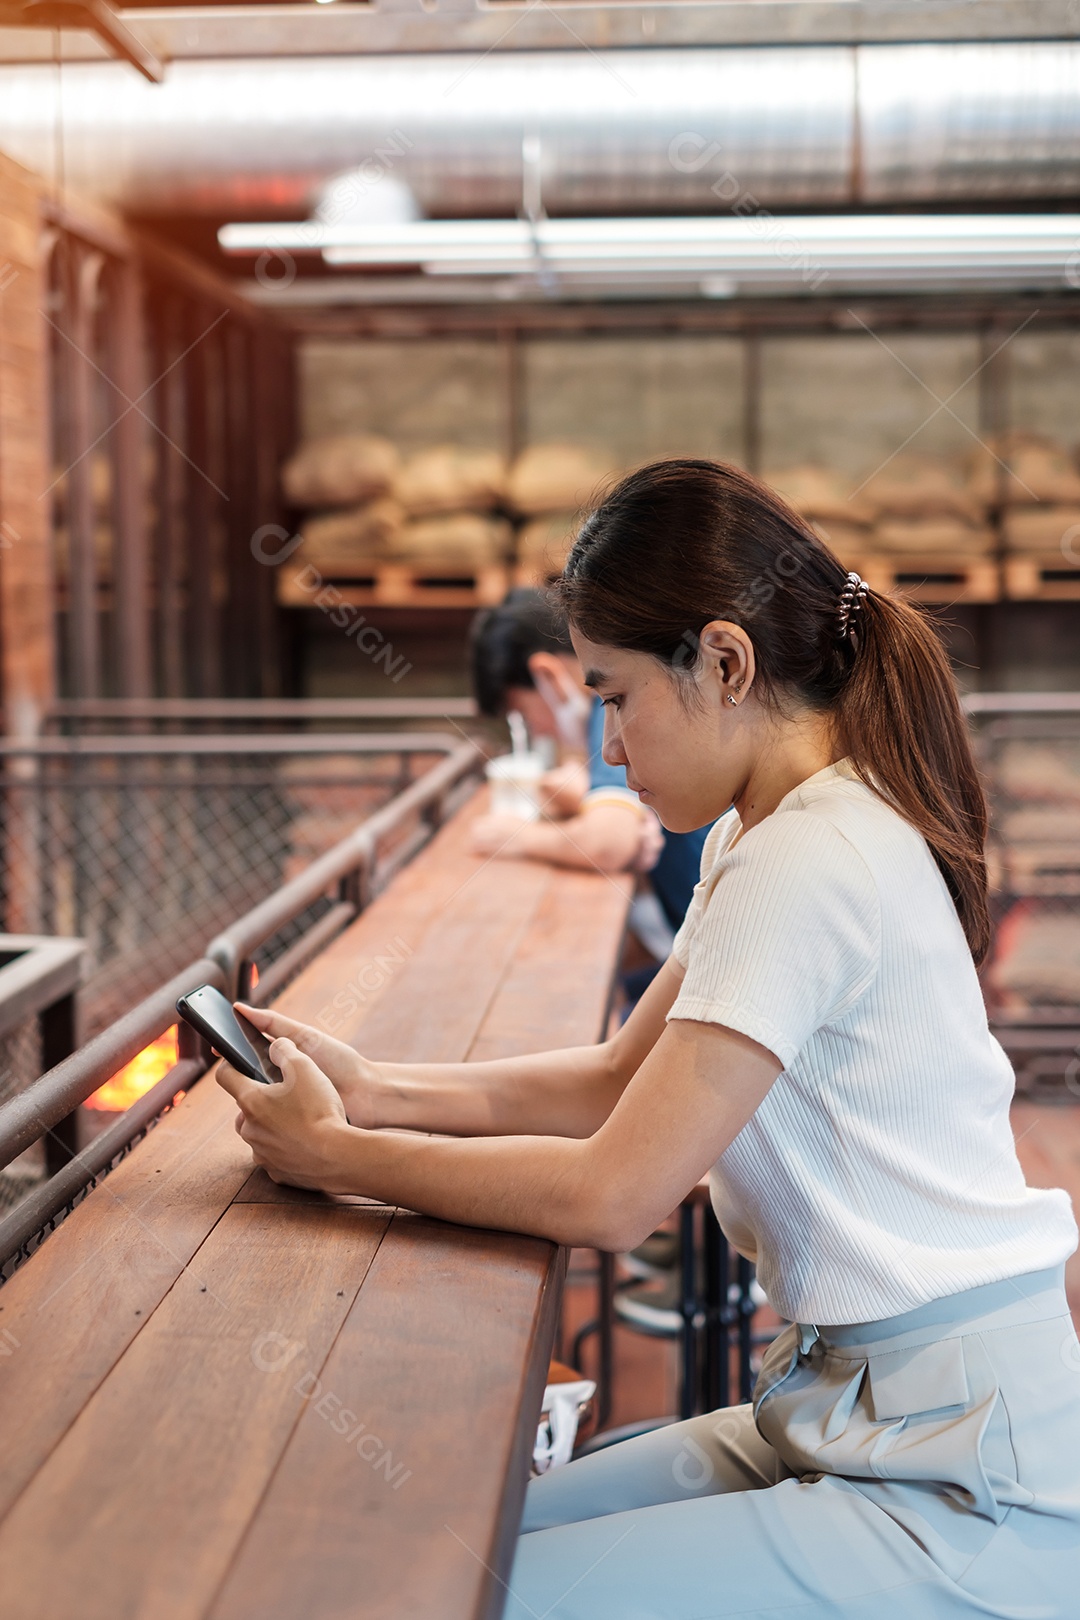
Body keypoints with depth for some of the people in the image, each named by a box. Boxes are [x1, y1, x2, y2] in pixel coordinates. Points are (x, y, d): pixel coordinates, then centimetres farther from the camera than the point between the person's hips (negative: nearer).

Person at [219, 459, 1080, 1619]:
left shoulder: (810, 862, -22)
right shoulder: (762, 835, 10)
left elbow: (609, 1196, -21)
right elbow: (622, 1079, 12)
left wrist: (334, 1154, -10)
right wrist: (373, 1090, 2)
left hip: (969, 1494, -10)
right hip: (850, 1405, 10)